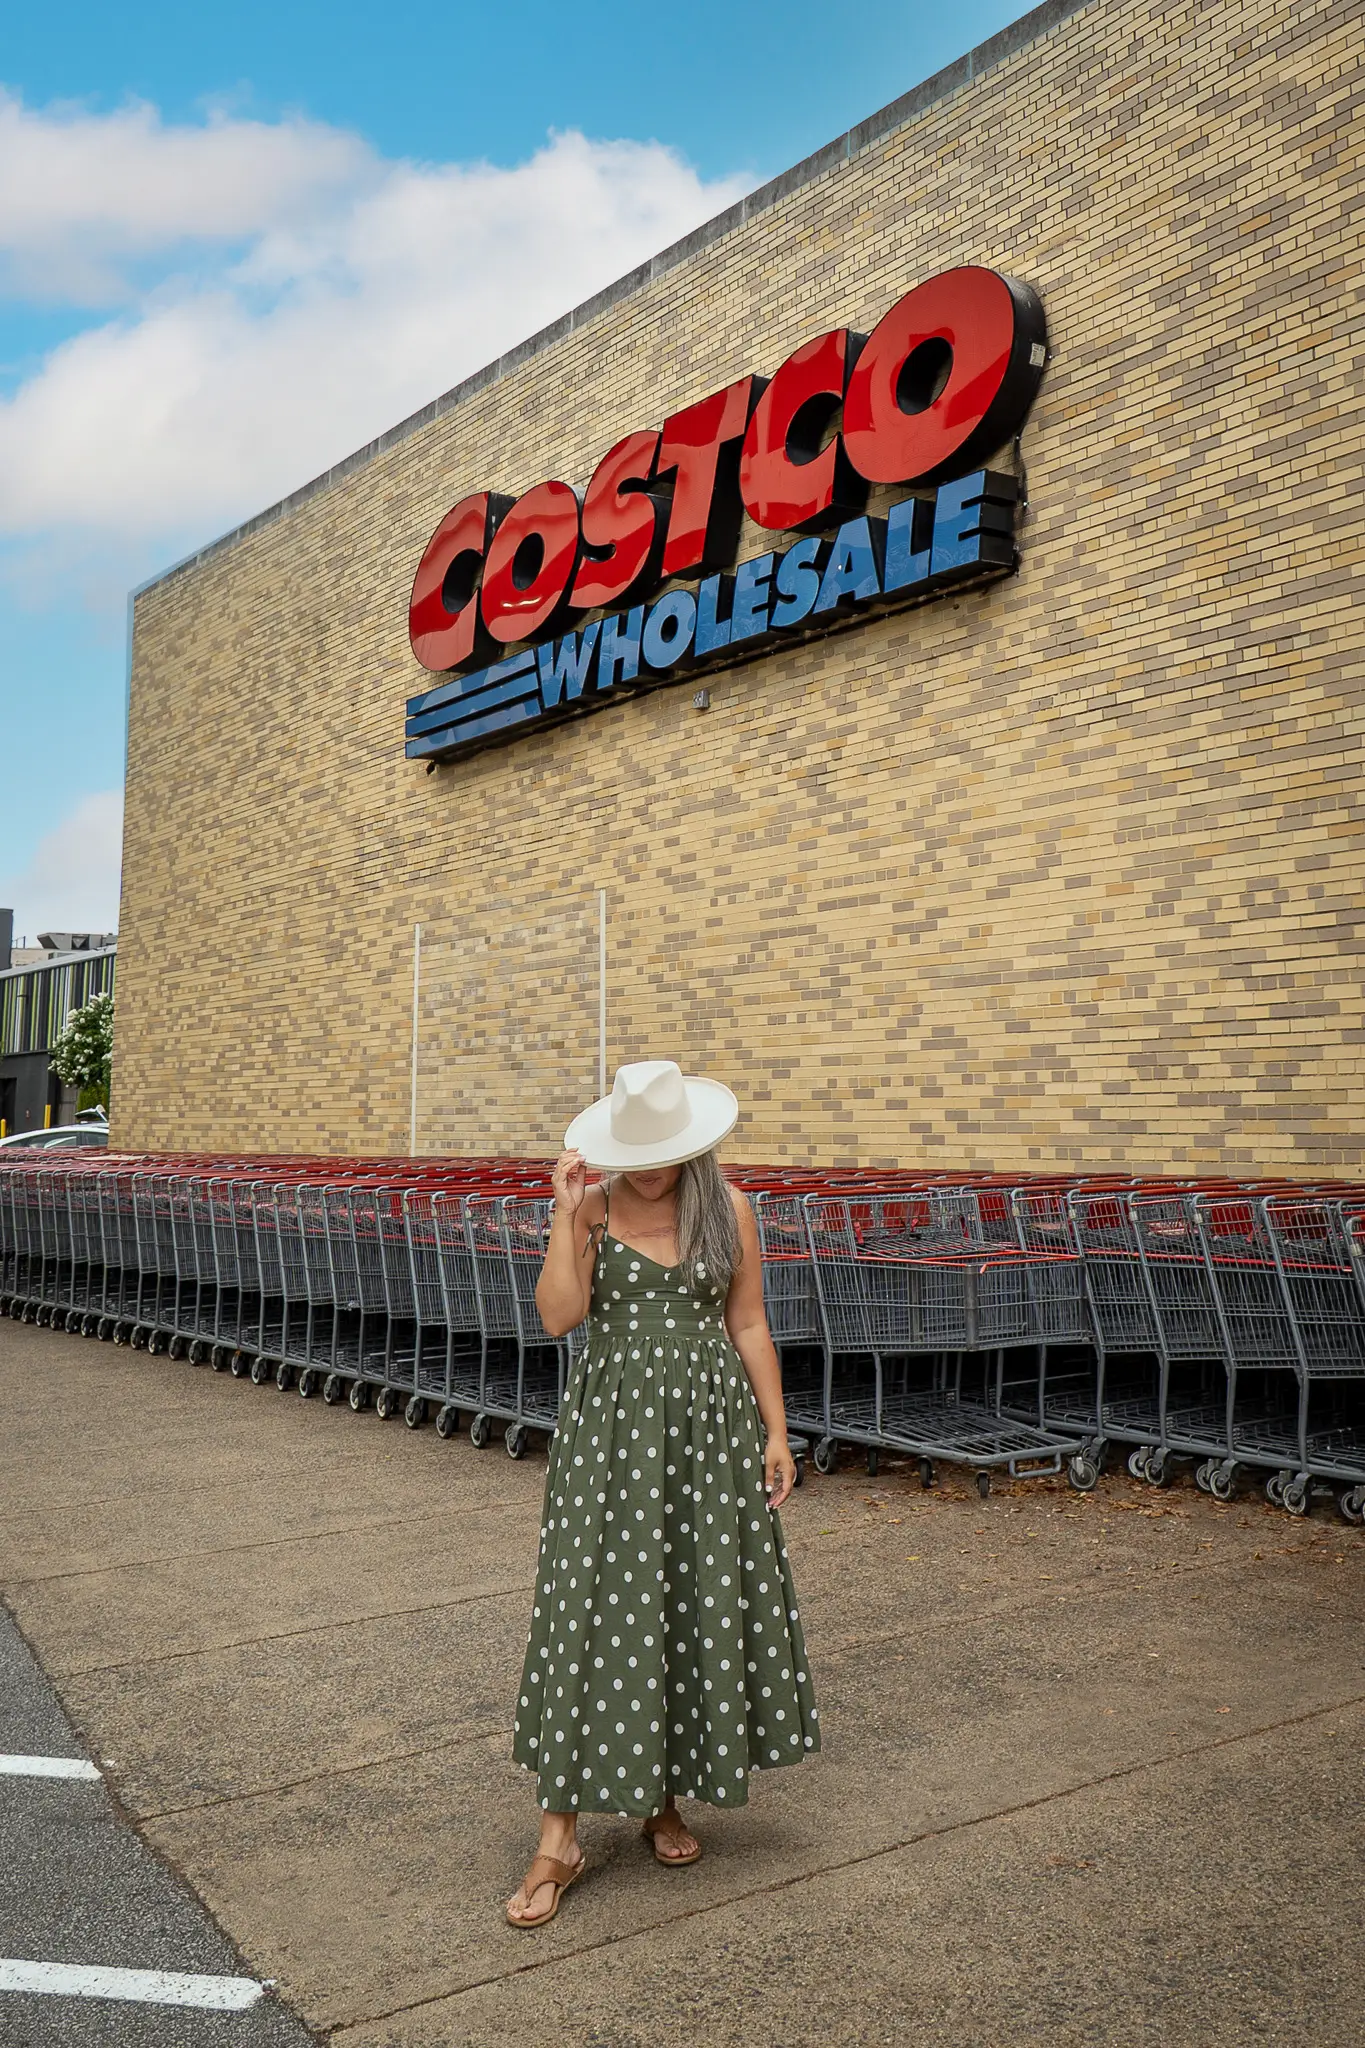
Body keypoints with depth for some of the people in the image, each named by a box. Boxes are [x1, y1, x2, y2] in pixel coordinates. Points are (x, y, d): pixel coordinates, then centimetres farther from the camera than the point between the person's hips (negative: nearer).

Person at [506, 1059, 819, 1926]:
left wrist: (776, 1432, 3)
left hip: (708, 1425, 2)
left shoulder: (728, 1208, 1)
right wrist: (568, 1216, -17)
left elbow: (749, 1327, 5)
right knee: (595, 1606, -2)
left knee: (699, 1605, 8)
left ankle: (666, 1799, 29)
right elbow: (558, 1316, -11)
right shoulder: (594, 1206, -1)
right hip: (613, 1426, -1)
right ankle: (561, 1837, 7)